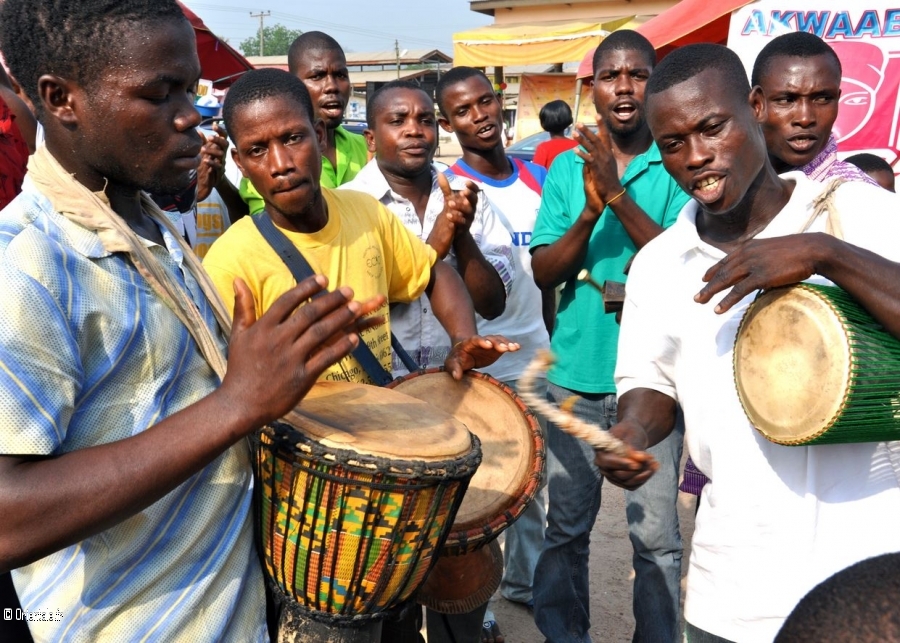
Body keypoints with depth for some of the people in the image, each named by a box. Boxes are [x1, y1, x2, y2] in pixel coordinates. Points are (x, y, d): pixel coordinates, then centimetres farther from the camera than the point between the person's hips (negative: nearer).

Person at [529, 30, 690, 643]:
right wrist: (590, 212, -16)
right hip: (577, 371, 2)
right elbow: (542, 273, 0)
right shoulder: (567, 166, 5)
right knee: (567, 526, 12)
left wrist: (619, 196, -22)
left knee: (656, 534, 4)